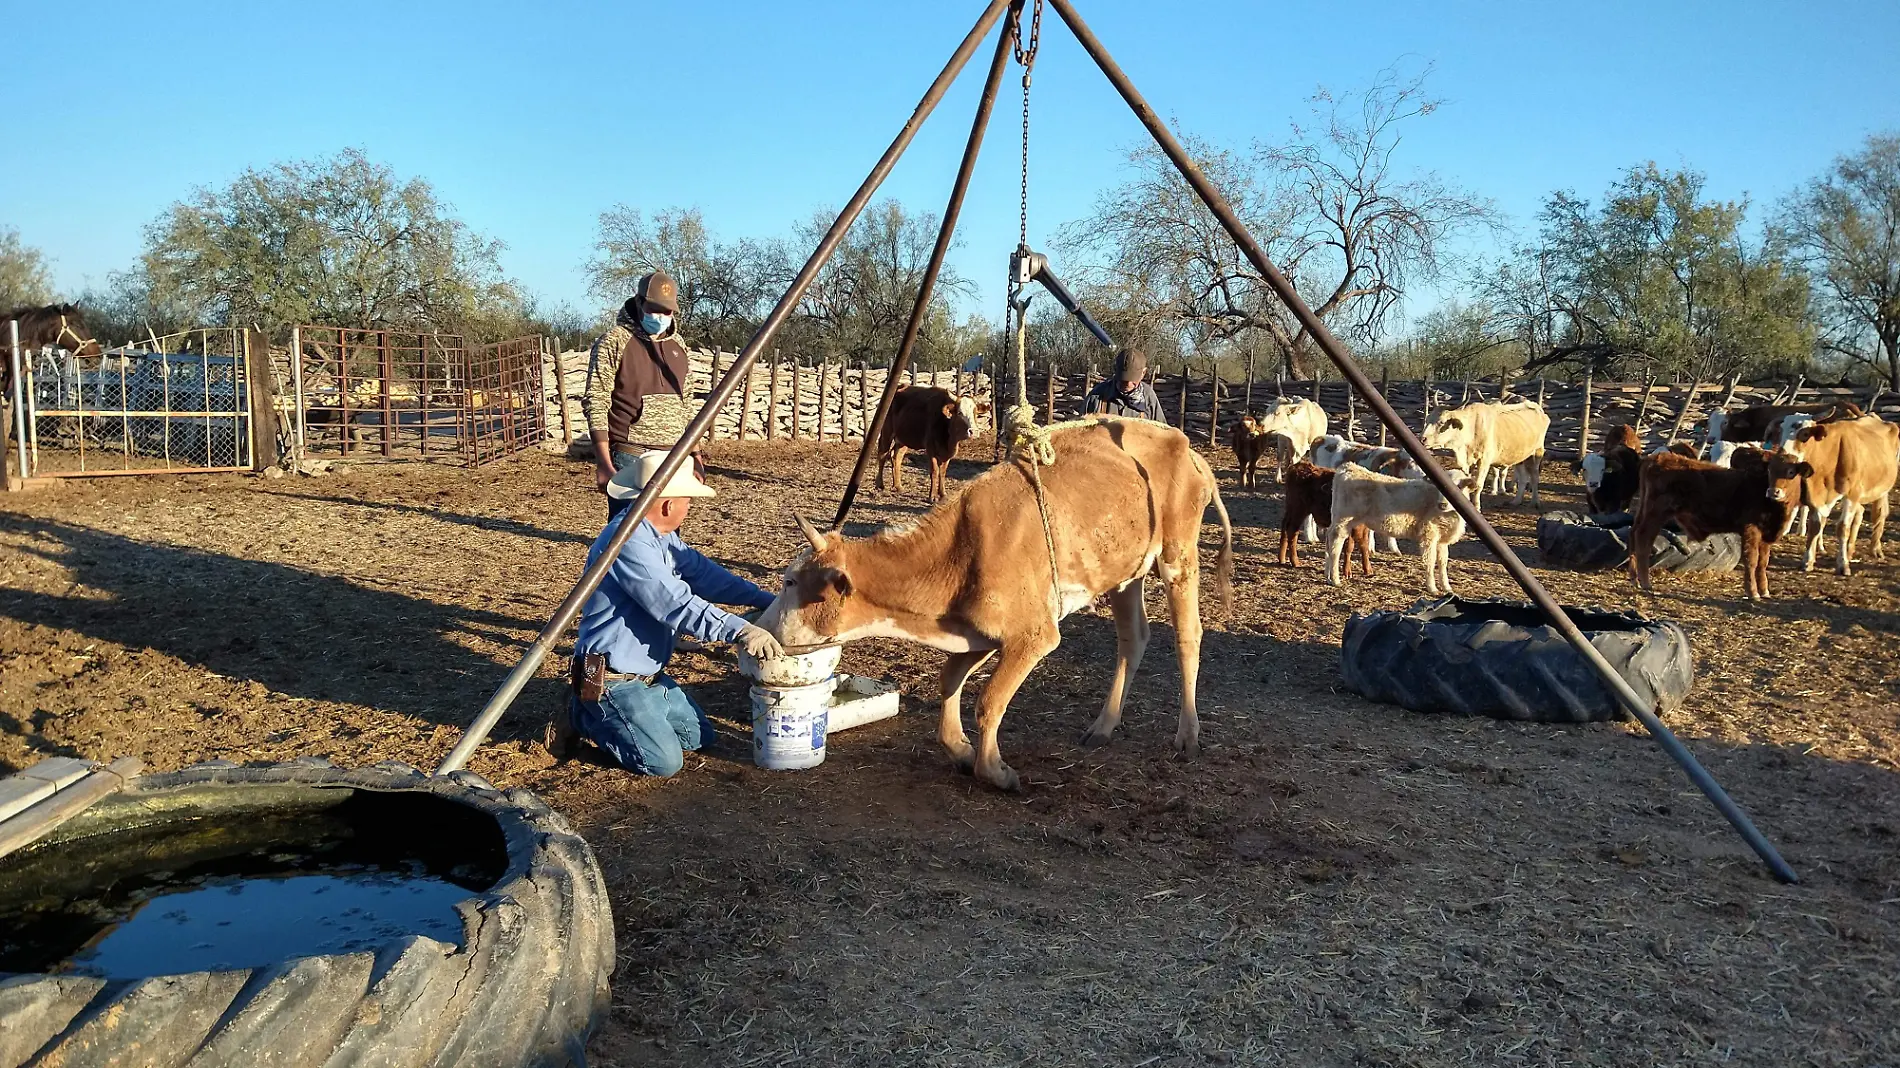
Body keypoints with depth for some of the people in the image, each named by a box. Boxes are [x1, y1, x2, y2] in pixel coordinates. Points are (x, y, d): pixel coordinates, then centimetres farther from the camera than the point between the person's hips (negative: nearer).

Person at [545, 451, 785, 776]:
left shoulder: (661, 534, 5)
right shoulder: (628, 542, -27)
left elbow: (700, 571, 8)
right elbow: (676, 603, -33)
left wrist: (764, 599, 2)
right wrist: (739, 630, -37)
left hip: (650, 674, 10)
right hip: (612, 679, -10)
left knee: (698, 737, 13)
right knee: (664, 761, -13)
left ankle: (604, 714, 19)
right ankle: (581, 717, 5)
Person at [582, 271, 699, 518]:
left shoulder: (677, 346, 14)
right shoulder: (614, 342, -5)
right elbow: (595, 404, -9)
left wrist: (695, 455, 17)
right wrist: (604, 464, -16)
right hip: (629, 459, -6)